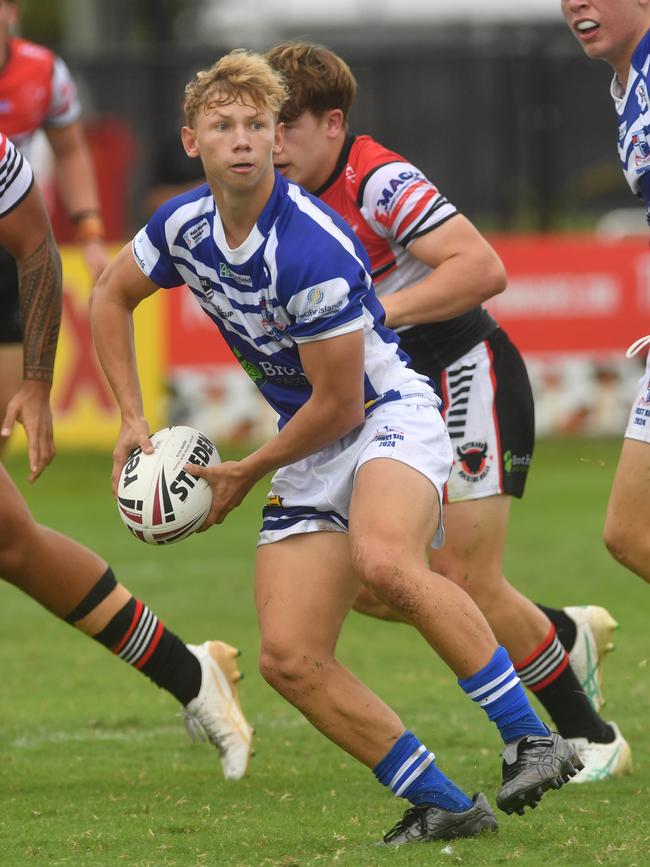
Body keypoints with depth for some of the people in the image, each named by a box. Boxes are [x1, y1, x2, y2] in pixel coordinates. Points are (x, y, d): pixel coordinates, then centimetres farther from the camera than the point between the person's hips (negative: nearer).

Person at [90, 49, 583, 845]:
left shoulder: (313, 249, -25)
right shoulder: (184, 227, -3)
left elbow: (338, 405, -19)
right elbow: (110, 295, 19)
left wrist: (245, 474, -5)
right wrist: (132, 418, 12)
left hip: (387, 416, -8)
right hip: (306, 454, 8)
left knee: (384, 562, -39)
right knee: (288, 658, -7)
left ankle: (530, 741, -32)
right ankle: (443, 804, 0)